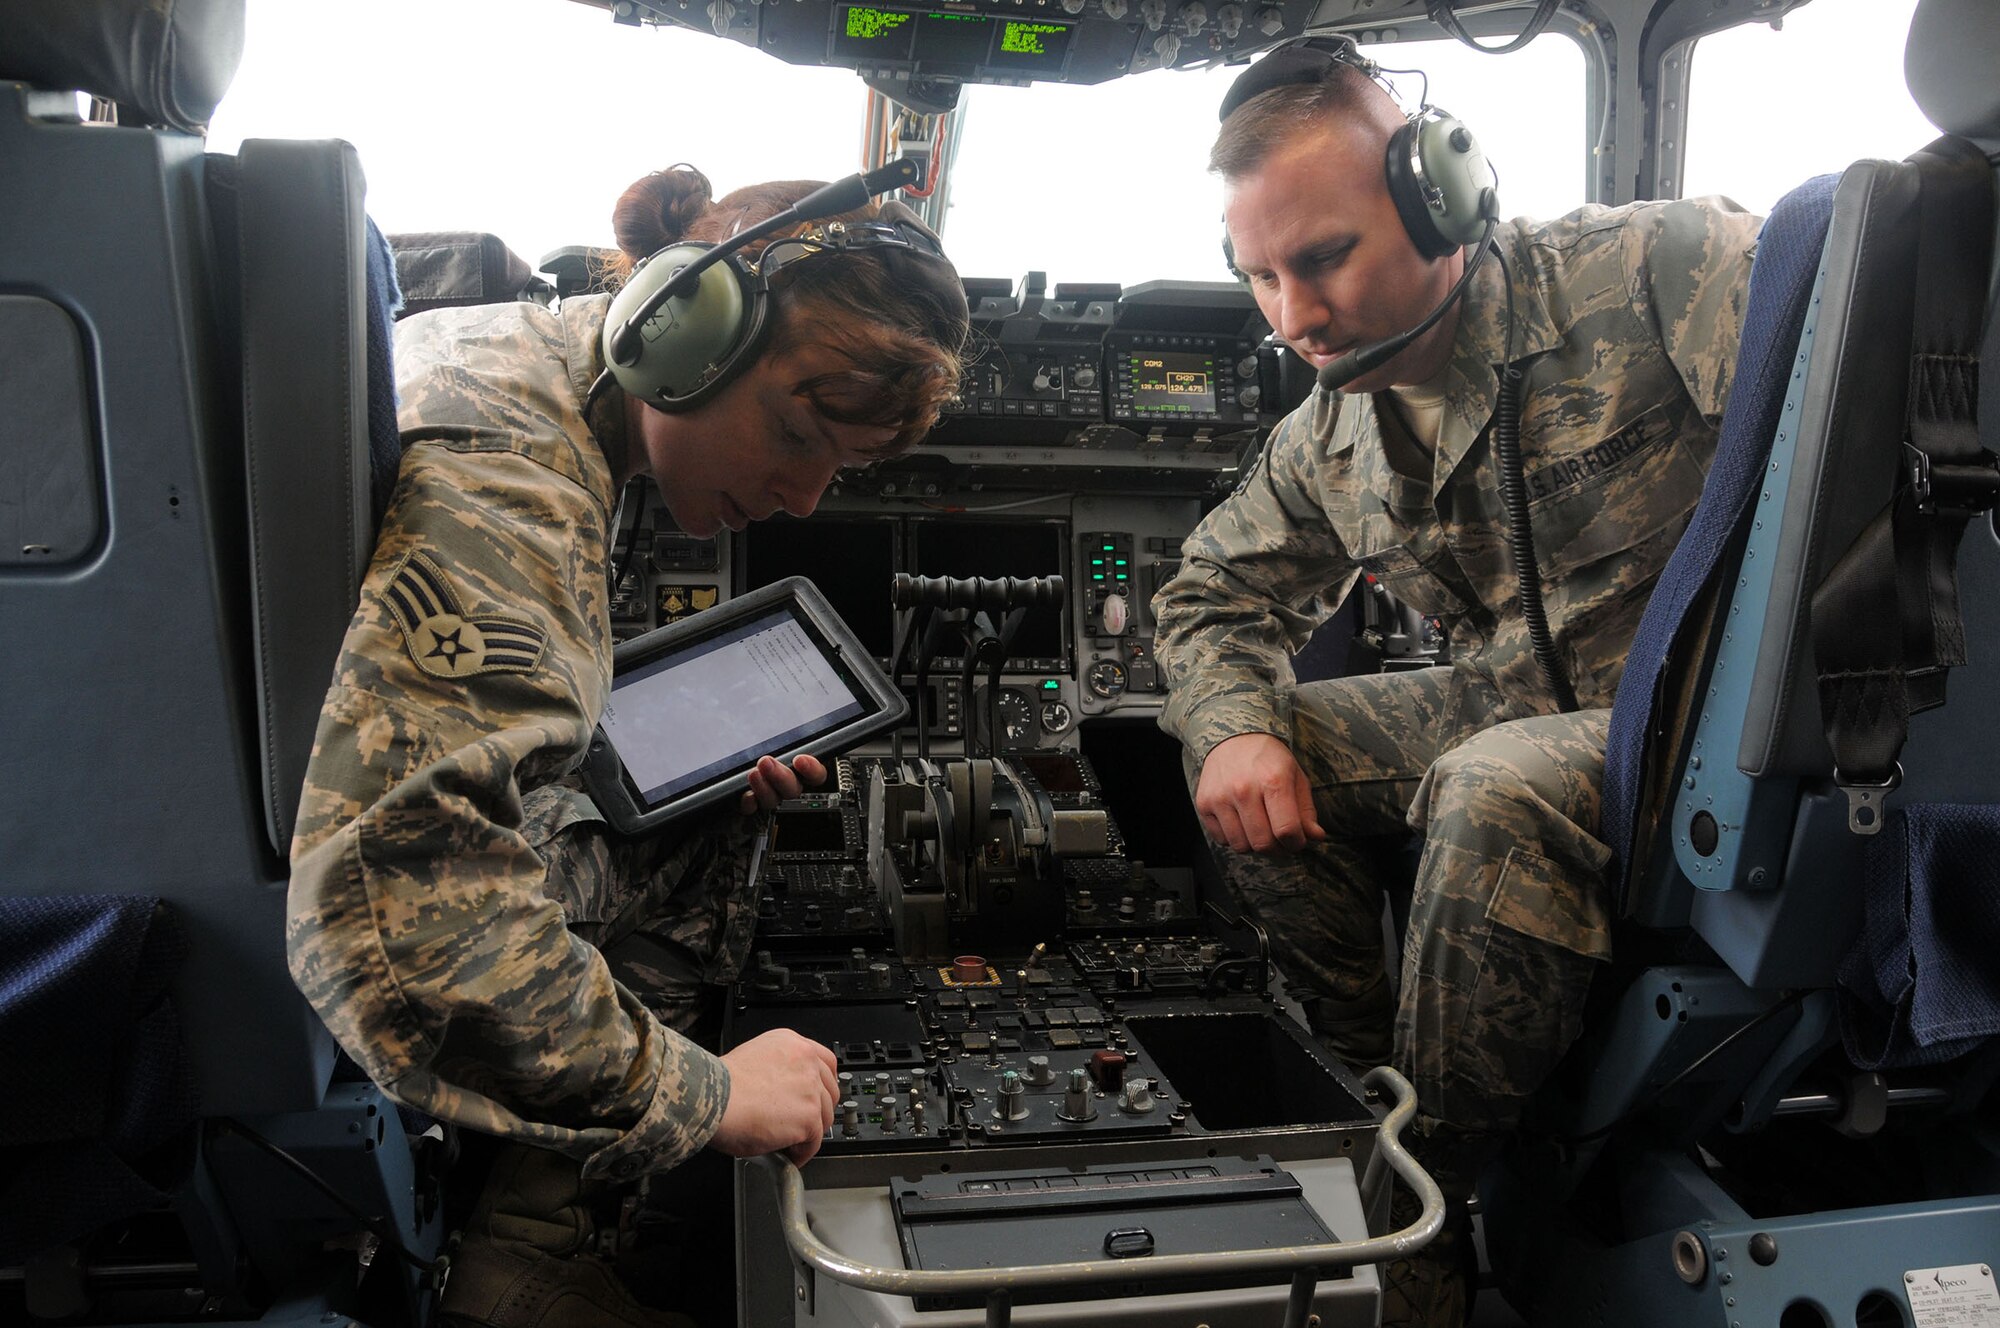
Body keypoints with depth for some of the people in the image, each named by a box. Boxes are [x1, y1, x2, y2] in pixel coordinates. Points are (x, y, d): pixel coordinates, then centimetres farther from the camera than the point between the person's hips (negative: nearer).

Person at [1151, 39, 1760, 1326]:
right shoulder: (1327, 444, 3)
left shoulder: (1648, 272, -16)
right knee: (1259, 743, -5)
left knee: (1495, 792, -34)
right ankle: (1366, 1086, 7)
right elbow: (1216, 592, 14)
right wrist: (1232, 727, -10)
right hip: (1514, 709, 7)